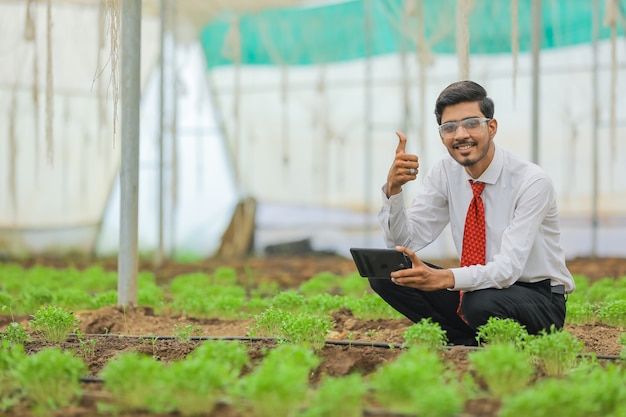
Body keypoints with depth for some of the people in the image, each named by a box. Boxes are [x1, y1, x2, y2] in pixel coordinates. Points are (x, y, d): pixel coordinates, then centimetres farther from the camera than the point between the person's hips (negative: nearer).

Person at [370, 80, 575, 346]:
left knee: (481, 302, -39)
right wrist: (393, 189, -23)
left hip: (538, 297, -6)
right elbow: (404, 242, -5)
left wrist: (443, 278, -45)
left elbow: (508, 268, -28)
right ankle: (466, 343, -7)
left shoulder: (532, 182, -19)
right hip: (474, 288, 6)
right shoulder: (445, 173, -2)